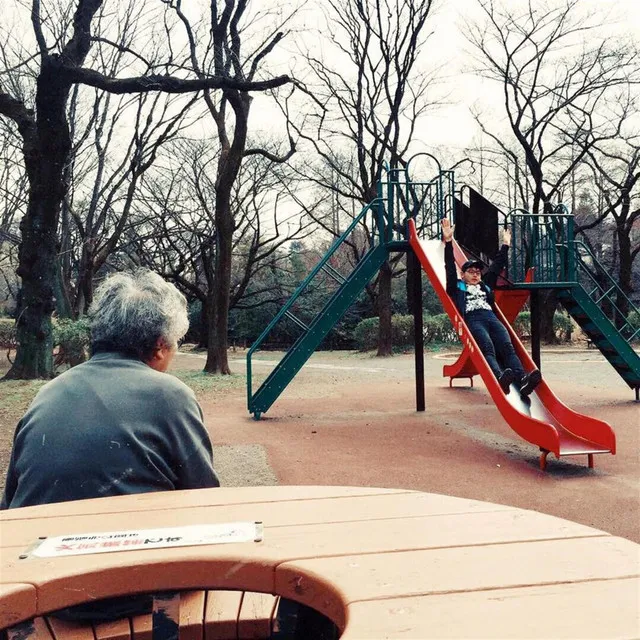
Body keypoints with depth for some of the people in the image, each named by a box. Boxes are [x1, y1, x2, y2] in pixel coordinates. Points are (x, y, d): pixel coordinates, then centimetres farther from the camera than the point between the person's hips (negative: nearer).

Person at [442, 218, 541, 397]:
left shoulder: (485, 285, 36)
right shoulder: (457, 287, 23)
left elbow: (496, 267, 41)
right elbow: (450, 267, 14)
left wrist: (505, 245, 42)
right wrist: (448, 241, 7)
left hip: (491, 317, 4)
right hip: (472, 319, -4)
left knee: (507, 347, -24)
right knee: (487, 349, -32)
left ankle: (522, 380, -47)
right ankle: (500, 379, -59)